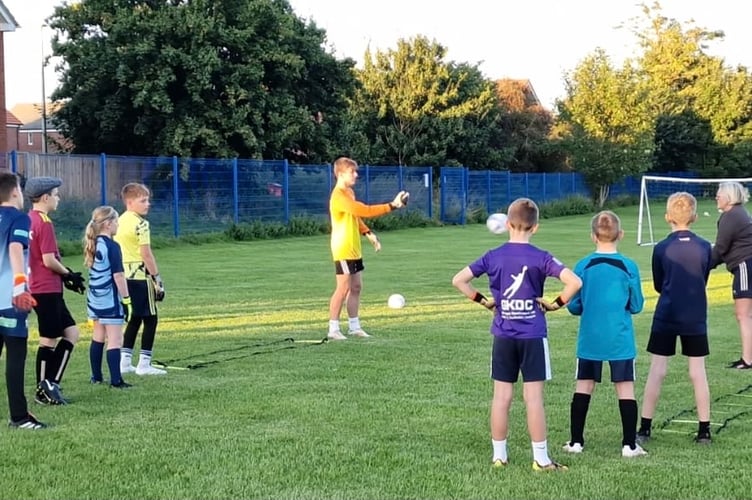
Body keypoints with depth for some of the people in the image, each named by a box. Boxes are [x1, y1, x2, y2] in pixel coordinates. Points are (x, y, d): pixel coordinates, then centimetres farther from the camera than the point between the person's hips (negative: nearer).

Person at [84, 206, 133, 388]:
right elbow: (118, 276, -16)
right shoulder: (112, 246, -15)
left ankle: (96, 377, 25)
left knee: (98, 337, 17)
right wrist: (126, 299, -11)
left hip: (95, 298, 8)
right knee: (115, 340, -6)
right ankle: (116, 380, -8)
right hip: (110, 300, -8)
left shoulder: (94, 244, 8)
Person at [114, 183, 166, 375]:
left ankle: (125, 361, 16)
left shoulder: (120, 221, 12)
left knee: (134, 319, 16)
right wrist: (157, 278, -13)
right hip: (140, 275, -8)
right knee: (150, 319, 0)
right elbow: (146, 254, -17)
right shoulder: (140, 224, -13)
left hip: (124, 275, 8)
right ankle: (144, 363, -1)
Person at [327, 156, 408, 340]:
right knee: (343, 288, -9)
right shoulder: (339, 196, -20)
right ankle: (333, 330, -4)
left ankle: (354, 327, 17)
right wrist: (391, 206, -26)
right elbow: (365, 211, -27)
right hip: (343, 249, -10)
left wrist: (368, 233, 11)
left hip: (353, 249, 10)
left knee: (356, 287, 11)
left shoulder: (349, 192, 14)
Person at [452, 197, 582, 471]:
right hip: (533, 335, -2)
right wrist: (557, 303, -5)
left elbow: (458, 280, 0)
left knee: (501, 396, 8)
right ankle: (541, 459, 5)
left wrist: (483, 300, 7)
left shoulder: (493, 257, -1)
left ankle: (498, 455, 14)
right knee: (534, 397, 1)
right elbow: (574, 282, -19)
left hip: (503, 336, 2)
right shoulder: (541, 258, -9)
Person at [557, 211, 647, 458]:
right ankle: (629, 445, 6)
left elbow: (573, 306, 0)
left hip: (589, 339, 1)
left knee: (583, 387, 10)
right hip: (620, 339, -1)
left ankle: (576, 441, 15)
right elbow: (636, 306, 1)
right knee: (625, 388, 5)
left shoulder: (582, 266, -5)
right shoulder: (629, 267, -7)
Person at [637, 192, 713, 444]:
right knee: (698, 372, 7)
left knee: (656, 372, 5)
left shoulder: (661, 249, -8)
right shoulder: (705, 247, -4)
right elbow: (703, 281, 8)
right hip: (695, 319, 1)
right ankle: (704, 430, 9)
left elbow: (658, 285, 4)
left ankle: (645, 428, 8)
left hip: (665, 317, -1)